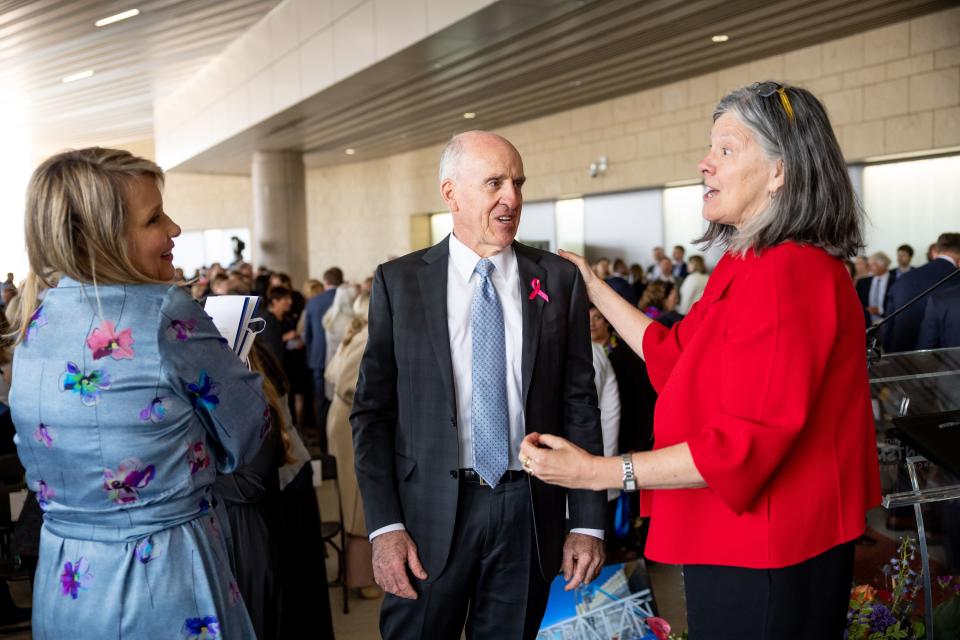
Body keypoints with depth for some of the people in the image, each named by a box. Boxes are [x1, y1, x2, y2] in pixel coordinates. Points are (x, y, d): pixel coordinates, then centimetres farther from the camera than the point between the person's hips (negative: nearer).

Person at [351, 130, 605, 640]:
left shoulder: (559, 280, 2)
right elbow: (372, 411, -1)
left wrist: (587, 523, 1)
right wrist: (384, 525, -8)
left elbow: (579, 404, 3)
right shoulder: (398, 282, -1)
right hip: (429, 511, -1)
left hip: (529, 510, 1)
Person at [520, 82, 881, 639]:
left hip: (765, 561, -10)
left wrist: (599, 472, -27)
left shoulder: (786, 275, -25)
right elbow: (676, 356, 14)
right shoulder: (748, 265, 9)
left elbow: (745, 441, -27)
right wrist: (593, 288, 18)